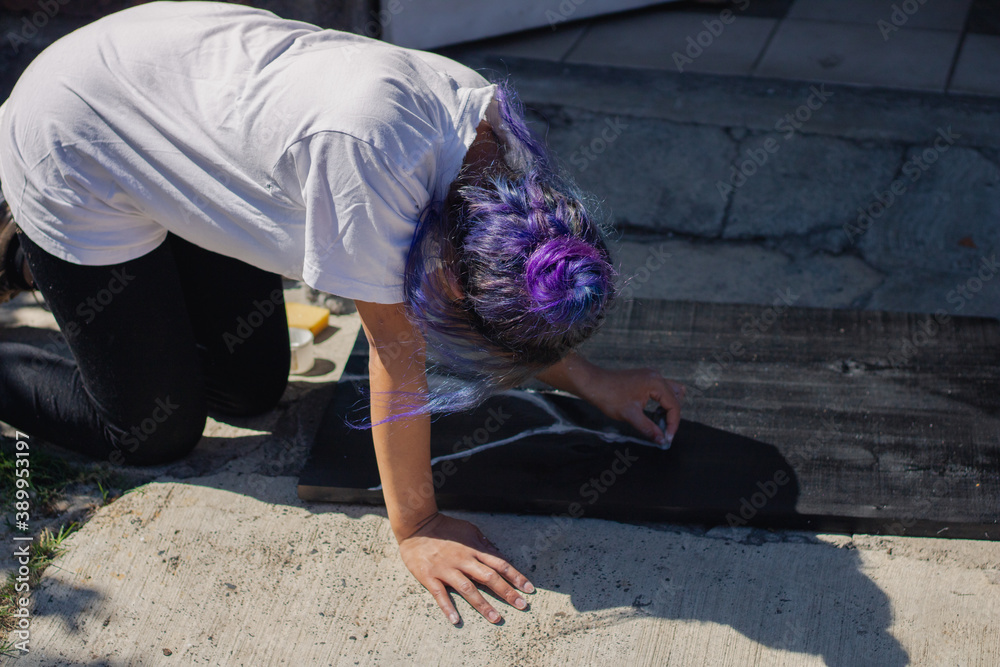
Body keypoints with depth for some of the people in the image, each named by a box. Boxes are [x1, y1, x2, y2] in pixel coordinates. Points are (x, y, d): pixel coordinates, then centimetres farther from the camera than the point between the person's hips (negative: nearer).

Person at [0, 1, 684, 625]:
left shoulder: (494, 126, -18)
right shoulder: (366, 151, -42)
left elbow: (508, 294, 0)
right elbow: (397, 350, -32)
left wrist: (593, 381, -2)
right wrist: (416, 527, -19)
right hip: (75, 156, -7)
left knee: (252, 390, 13)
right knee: (154, 432, 0)